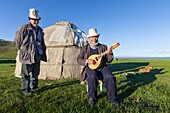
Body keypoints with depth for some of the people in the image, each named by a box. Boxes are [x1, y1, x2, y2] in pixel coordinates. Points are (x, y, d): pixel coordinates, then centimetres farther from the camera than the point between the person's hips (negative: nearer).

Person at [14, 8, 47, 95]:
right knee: (26, 74, 1)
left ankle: (33, 86, 31)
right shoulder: (24, 28, -8)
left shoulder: (40, 30, 11)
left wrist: (43, 53, 17)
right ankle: (25, 90, 14)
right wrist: (23, 50, 6)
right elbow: (17, 40, 0)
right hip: (27, 55, -6)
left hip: (37, 55, 6)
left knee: (35, 73, 15)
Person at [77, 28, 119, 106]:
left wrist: (109, 54, -14)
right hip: (90, 67, -1)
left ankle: (112, 98, -7)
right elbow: (79, 60, 4)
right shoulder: (85, 48, 9)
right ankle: (92, 98, -12)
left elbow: (108, 60, 7)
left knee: (109, 77, -27)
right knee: (92, 77, -34)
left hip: (102, 67, 2)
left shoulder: (103, 47, 12)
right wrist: (87, 61, -15)